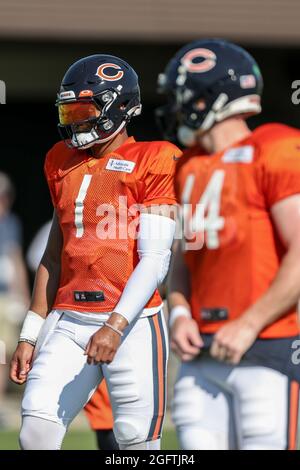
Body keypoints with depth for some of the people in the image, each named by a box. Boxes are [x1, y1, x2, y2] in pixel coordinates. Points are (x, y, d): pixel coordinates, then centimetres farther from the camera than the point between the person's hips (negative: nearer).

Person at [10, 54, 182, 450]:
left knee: (138, 442, -2)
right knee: (35, 434, -8)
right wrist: (31, 334, 18)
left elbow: (154, 261, -10)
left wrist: (116, 326, -21)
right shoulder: (64, 163, 15)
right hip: (68, 320, 5)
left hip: (132, 323, -5)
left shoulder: (151, 163, -4)